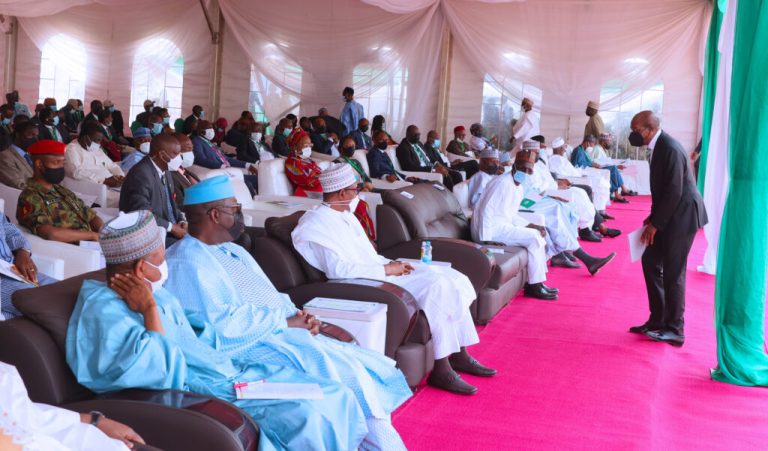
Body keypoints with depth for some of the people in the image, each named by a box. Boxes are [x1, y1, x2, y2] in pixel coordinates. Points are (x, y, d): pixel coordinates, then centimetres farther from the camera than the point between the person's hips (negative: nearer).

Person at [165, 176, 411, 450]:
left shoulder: (233, 251, 20)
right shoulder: (186, 263, -11)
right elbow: (223, 326, -21)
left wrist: (299, 315, 0)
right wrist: (285, 322, -14)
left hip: (284, 334, 10)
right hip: (250, 348, -9)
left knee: (369, 368, -6)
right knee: (345, 376, -24)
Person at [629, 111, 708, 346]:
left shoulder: (670, 149, -22)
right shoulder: (659, 146, 8)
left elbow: (674, 192, -23)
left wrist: (655, 224, -17)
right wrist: (653, 217, 9)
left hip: (682, 216, -10)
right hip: (669, 215, 10)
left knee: (673, 273, -4)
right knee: (650, 262, 12)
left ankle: (674, 330, 6)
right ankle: (658, 319, 19)